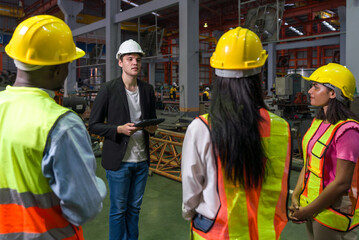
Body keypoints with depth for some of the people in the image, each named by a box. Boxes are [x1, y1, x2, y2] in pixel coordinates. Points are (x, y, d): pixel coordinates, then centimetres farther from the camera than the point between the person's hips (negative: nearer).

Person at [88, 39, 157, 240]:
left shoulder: (148, 90, 6)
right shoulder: (108, 90, -8)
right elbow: (93, 125, -6)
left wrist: (153, 127, -7)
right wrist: (119, 129, -21)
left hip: (142, 159, 4)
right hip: (119, 160, -4)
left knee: (134, 207, 17)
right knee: (118, 210, 9)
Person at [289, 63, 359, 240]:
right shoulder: (318, 121, 3)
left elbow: (341, 183, -22)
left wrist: (306, 212, -15)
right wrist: (295, 196, -3)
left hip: (334, 210, -7)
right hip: (312, 204, 7)